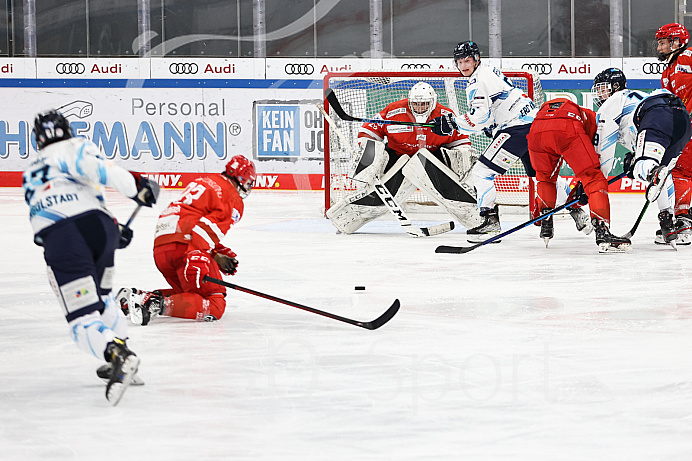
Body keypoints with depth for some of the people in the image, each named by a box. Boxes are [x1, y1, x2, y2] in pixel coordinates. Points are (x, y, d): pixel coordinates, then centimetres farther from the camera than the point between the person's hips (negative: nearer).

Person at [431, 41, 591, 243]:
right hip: (532, 120, 11)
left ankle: (489, 220, -14)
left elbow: (480, 119, -20)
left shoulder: (478, 81, -11)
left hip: (518, 127, -11)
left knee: (482, 171, -10)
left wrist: (452, 122, -13)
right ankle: (577, 212, 27)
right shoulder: (489, 72, 21)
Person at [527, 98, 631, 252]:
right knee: (594, 179, 3)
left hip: (536, 131, 4)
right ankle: (602, 232, -12)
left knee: (545, 176, 33)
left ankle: (546, 227, 29)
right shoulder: (592, 117, 40)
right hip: (568, 130, -4)